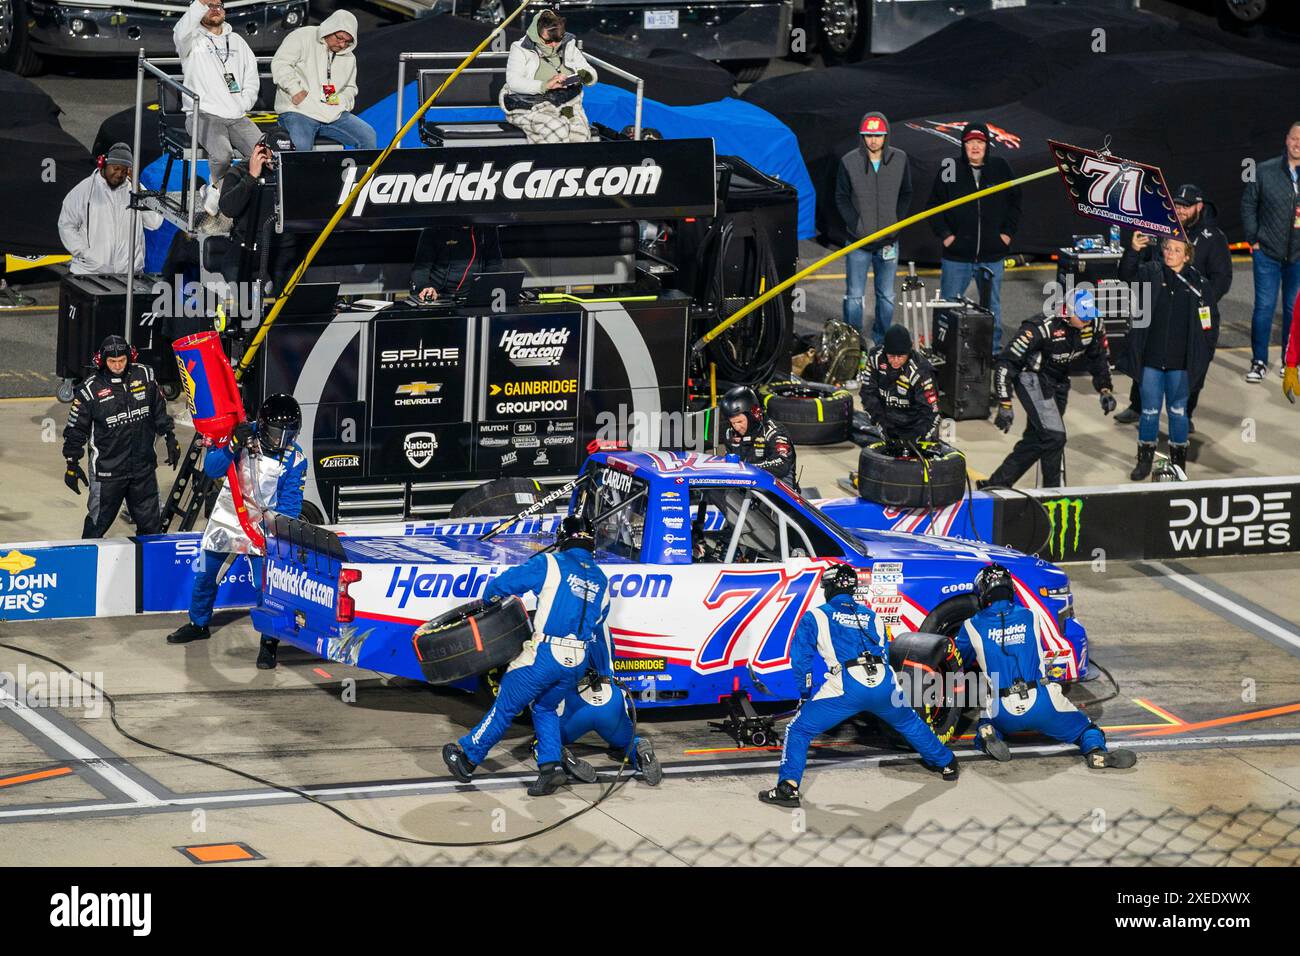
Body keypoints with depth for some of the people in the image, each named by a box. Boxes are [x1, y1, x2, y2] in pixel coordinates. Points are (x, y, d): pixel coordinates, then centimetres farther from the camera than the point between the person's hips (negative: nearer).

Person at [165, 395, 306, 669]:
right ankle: (198, 624, 41)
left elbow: (289, 505, -13)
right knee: (205, 574, 16)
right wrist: (233, 446, -36)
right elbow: (211, 469, -20)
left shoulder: (295, 460, -14)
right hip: (227, 518, 2)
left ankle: (269, 642, 1)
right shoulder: (244, 436, -14)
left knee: (267, 584, -15)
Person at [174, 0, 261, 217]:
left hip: (237, 117, 5)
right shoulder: (193, 40, 5)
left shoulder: (236, 41, 22)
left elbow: (252, 79, 19)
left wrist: (243, 106, 1)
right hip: (204, 116, -5)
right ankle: (218, 184, 0)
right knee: (222, 155, -34)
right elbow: (182, 32, -21)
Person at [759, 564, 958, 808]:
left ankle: (788, 787, -9)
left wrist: (805, 694, 24)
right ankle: (946, 764, 46)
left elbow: (801, 658, 12)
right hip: (884, 686, 4)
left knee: (799, 730, 6)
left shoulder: (816, 617, 14)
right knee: (910, 723, 32)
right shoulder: (872, 616, 26)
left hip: (846, 689, -4)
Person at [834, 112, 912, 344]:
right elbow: (841, 198, 0)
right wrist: (856, 226, -9)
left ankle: (882, 342, 25)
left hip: (888, 240, 2)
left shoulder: (899, 159, -1)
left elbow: (906, 194, 10)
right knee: (854, 296, 1)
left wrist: (896, 222, -1)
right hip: (858, 241, -2)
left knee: (886, 296, 12)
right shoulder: (849, 162, -8)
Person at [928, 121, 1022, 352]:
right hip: (956, 256, -2)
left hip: (992, 255, 2)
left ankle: (994, 350, 23)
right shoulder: (949, 170, -4)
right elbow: (934, 206, 3)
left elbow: (1014, 202, 12)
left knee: (992, 305, 13)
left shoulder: (1000, 168, 1)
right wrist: (944, 234, -5)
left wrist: (1008, 232, 4)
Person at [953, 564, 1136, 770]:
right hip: (1042, 705, 0)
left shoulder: (973, 627, 0)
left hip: (1003, 712, 0)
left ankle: (988, 734, -7)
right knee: (1086, 729, 13)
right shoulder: (1029, 617, 8)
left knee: (984, 731, 30)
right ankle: (1096, 751, -22)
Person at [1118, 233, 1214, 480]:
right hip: (1151, 358, 0)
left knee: (1178, 411, 11)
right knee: (1149, 411, 8)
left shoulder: (1198, 282, -1)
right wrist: (1133, 250, -36)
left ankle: (1178, 462, 24)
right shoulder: (1151, 273, -1)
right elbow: (1127, 273, -21)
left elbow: (1211, 318, 8)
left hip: (1180, 361, 0)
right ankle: (1145, 460, 21)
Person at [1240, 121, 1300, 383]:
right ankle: (1259, 362, 9)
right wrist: (1253, 239, 1)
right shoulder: (1265, 172, -3)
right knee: (1264, 307, -1)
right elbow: (1248, 204, 6)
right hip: (1268, 253, -1)